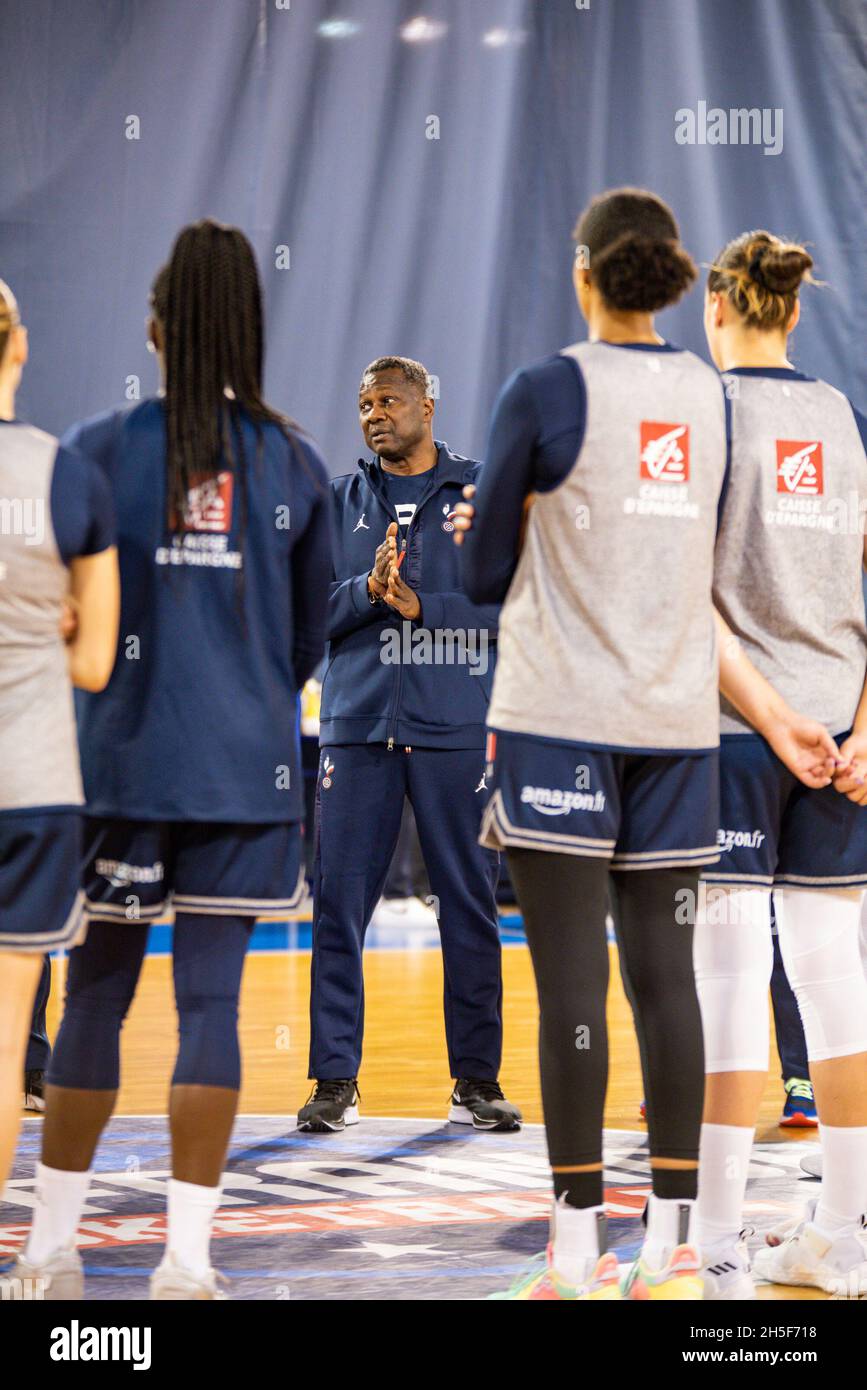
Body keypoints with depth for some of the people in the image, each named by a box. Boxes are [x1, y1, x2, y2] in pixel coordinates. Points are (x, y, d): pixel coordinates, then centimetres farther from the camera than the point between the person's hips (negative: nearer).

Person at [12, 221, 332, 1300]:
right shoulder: (292, 463, 2)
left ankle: (50, 1248, 16)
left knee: (95, 997, 9)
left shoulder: (98, 451, -4)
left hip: (123, 759, 0)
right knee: (211, 1000, 1)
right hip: (248, 767, 0)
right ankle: (186, 1261, -1)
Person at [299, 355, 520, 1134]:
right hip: (358, 726, 2)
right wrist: (368, 589, -14)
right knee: (339, 903, -2)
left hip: (457, 728, -2)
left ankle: (477, 1079, 10)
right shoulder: (340, 503, 12)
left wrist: (421, 605, -16)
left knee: (471, 906, 2)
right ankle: (336, 1081, 4)